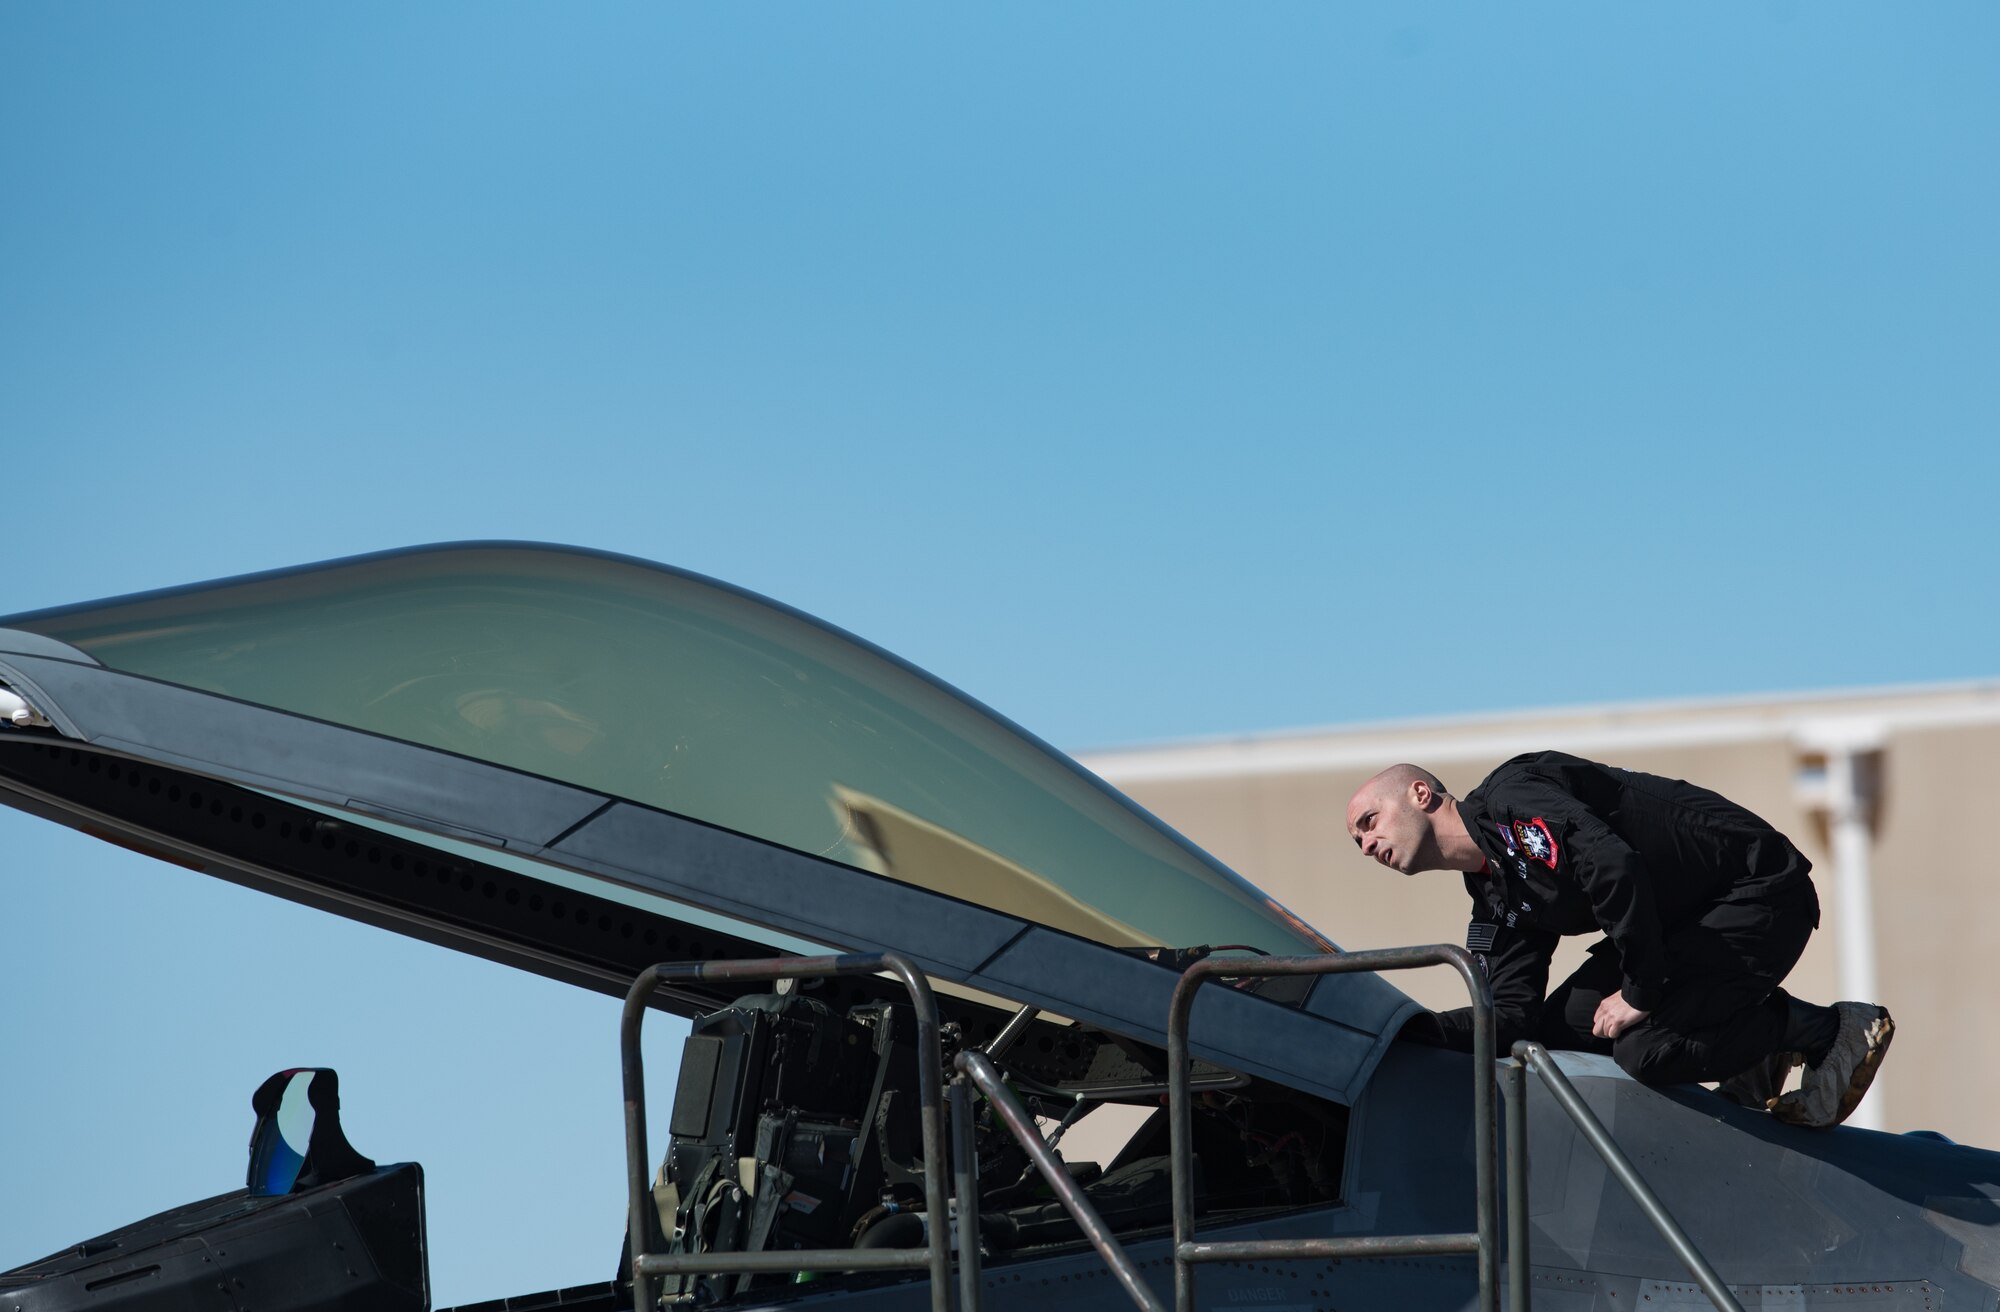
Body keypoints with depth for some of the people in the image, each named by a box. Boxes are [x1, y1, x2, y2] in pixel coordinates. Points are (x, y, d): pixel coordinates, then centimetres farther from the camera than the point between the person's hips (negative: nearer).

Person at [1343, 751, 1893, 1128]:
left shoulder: (1508, 795, -17)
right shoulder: (1495, 901, 11)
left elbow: (1614, 866, -31)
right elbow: (1512, 1018, 5)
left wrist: (1641, 993, -22)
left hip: (1760, 889, -10)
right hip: (1688, 918, 10)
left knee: (1647, 1049, -22)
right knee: (1562, 1024, 3)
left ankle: (1831, 1031, -5)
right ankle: (1759, 1045, 12)